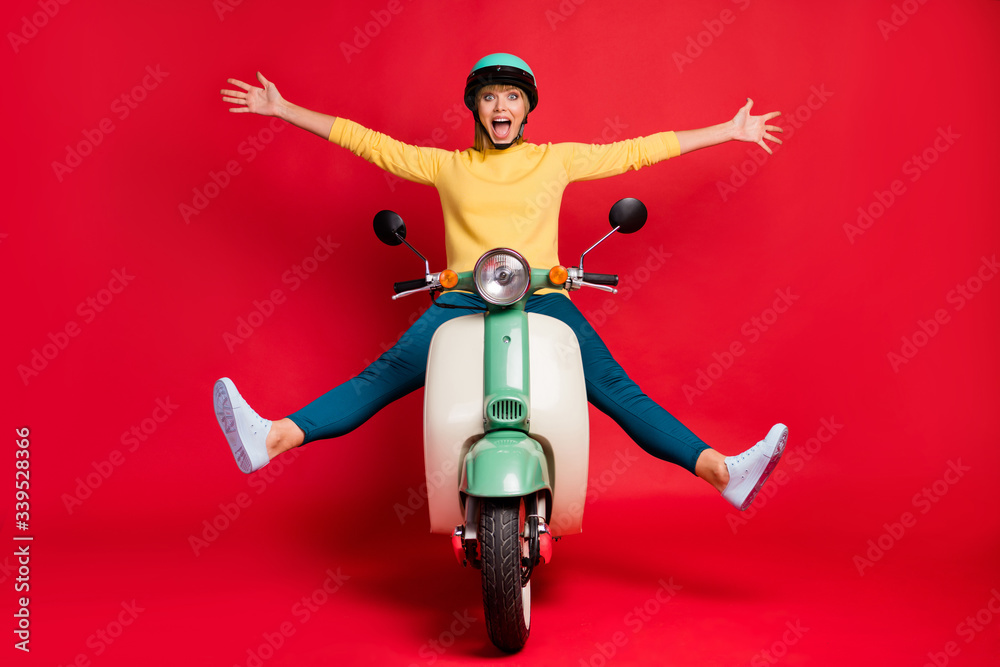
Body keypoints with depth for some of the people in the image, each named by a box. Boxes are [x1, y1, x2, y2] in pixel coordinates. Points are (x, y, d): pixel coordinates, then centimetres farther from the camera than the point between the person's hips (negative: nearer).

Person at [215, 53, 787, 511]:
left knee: (614, 387, -17)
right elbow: (366, 141, 18)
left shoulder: (556, 159, 17)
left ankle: (723, 471, -25)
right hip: (464, 300, 1)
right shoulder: (446, 166, 17)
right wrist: (281, 109, 18)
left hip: (543, 299, 0)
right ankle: (271, 439, -30)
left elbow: (635, 151, 19)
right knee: (385, 375, -18)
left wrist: (729, 131, 21)